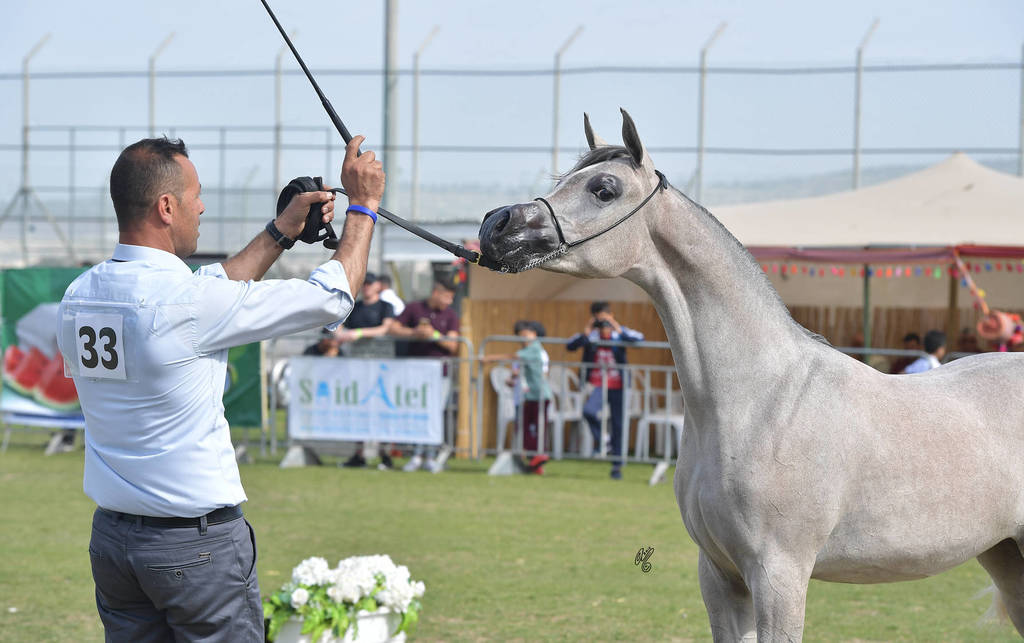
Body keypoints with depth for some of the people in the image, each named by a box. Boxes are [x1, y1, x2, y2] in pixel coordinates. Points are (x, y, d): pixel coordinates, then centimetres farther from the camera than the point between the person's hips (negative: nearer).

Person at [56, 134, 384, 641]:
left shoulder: (79, 296, 3)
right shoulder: (185, 300, -18)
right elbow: (332, 298, -9)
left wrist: (281, 232, 23)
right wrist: (363, 206, 5)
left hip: (111, 537, 7)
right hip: (197, 542, -7)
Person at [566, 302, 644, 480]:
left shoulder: (620, 333, 0)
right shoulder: (591, 335, 0)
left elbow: (639, 338, -16)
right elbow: (570, 346, -9)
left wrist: (619, 331, -28)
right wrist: (585, 333, -23)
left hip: (617, 386, 0)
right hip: (597, 385, 0)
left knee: (617, 425, 5)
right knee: (588, 410, -29)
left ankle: (617, 465, 17)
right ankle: (599, 439, -1)